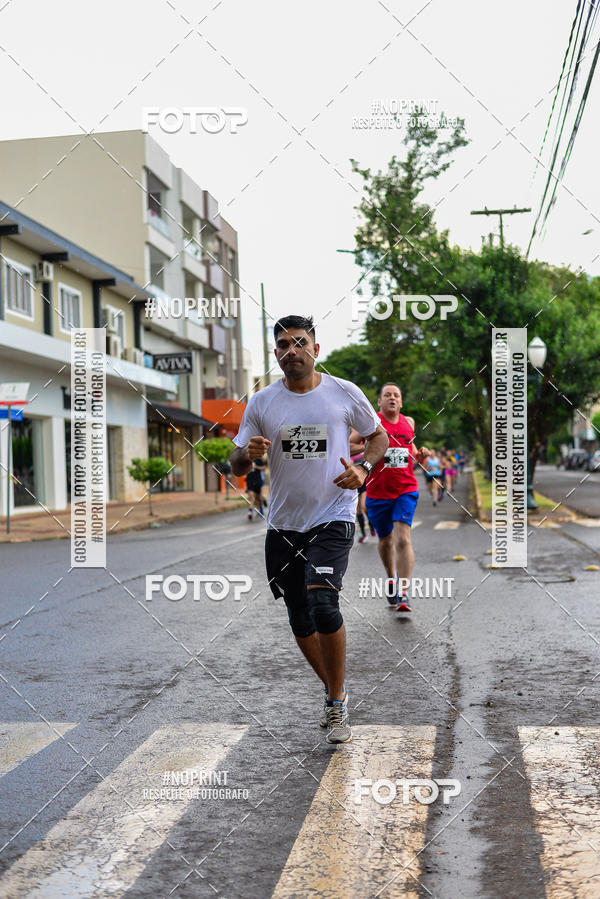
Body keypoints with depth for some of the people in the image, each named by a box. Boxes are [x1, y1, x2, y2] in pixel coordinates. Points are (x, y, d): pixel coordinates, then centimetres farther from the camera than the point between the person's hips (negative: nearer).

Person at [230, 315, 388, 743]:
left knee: (323, 603, -22)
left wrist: (363, 469, -9)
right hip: (283, 524, 4)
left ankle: (337, 702, -3)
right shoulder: (262, 402, 2)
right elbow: (237, 465, 6)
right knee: (300, 619, 10)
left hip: (333, 518, -3)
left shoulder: (345, 393, -2)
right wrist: (248, 453, -18)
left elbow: (379, 437, 11)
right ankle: (336, 693, 33)